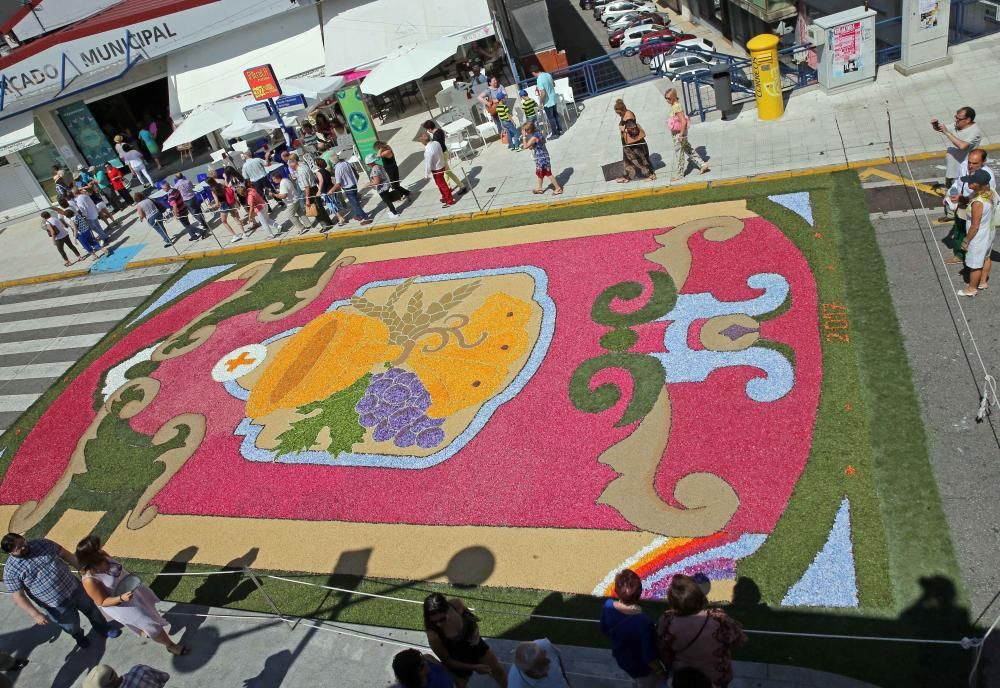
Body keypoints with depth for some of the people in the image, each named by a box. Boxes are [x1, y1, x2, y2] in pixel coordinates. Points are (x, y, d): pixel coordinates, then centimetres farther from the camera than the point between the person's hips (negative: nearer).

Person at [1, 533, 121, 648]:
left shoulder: (42, 543, -9)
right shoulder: (11, 570, -18)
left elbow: (65, 554, 1)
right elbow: (19, 597, -15)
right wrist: (35, 615, -21)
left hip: (74, 588, 3)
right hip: (56, 606, -3)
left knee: (91, 609, 23)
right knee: (72, 627, 18)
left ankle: (103, 628, 52)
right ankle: (79, 637, 53)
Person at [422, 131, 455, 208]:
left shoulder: (428, 151, -32)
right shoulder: (436, 143, -8)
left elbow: (428, 164, -25)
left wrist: (426, 175, -14)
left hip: (436, 170, -8)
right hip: (441, 165, 8)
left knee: (442, 185, 8)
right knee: (441, 184, 25)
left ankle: (450, 201, 20)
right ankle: (445, 197, 42)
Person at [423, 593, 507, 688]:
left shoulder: (457, 604, -31)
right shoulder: (433, 635, -37)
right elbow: (447, 660, -20)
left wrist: (476, 631, -22)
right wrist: (474, 667, -20)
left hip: (475, 645, 4)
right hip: (459, 662, -4)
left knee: (499, 672, 25)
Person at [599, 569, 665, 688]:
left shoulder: (608, 606, -26)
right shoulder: (644, 623, -42)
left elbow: (604, 630, -5)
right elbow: (649, 657, -28)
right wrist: (661, 672, -9)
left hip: (620, 657, 4)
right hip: (641, 667, -4)